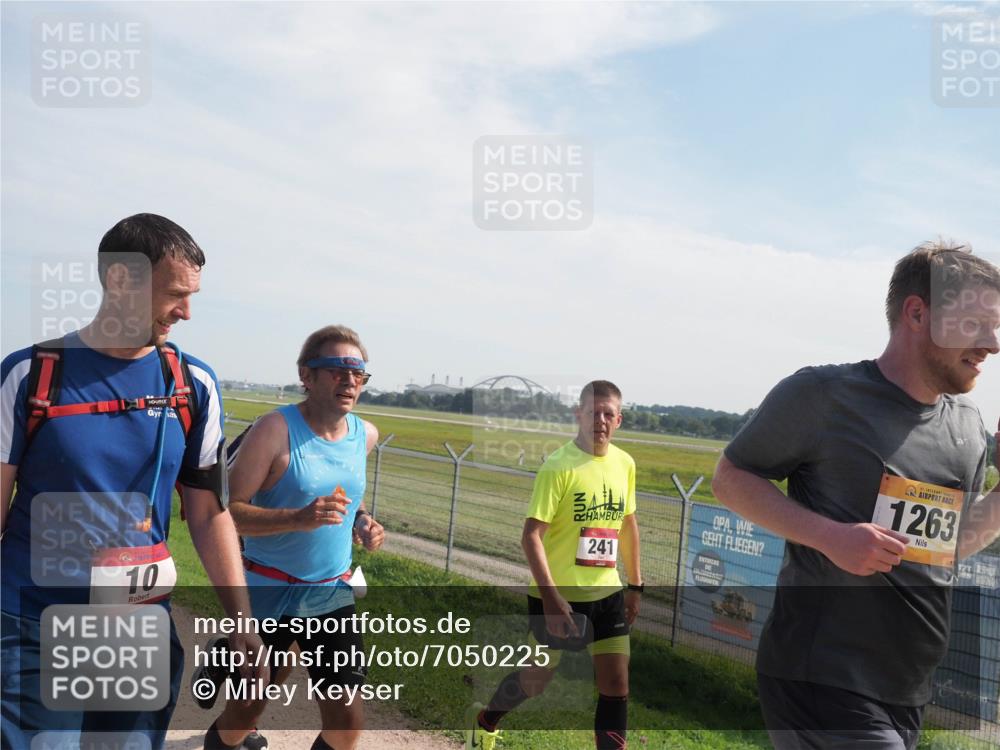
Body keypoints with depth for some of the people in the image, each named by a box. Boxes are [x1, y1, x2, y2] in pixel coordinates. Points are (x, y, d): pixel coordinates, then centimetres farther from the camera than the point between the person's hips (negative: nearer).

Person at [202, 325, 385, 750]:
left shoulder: (365, 435, 1)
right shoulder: (276, 430, -16)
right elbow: (228, 511, -19)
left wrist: (362, 521, 1)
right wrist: (298, 518, -32)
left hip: (334, 595, 4)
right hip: (270, 595, -4)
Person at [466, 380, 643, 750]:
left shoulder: (625, 464, 2)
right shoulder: (558, 466, -18)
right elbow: (531, 534, -20)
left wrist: (635, 584, 15)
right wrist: (551, 597, -25)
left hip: (607, 593, 5)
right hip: (557, 596, -5)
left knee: (616, 684, 4)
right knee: (539, 677, 13)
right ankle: (483, 719, 41)